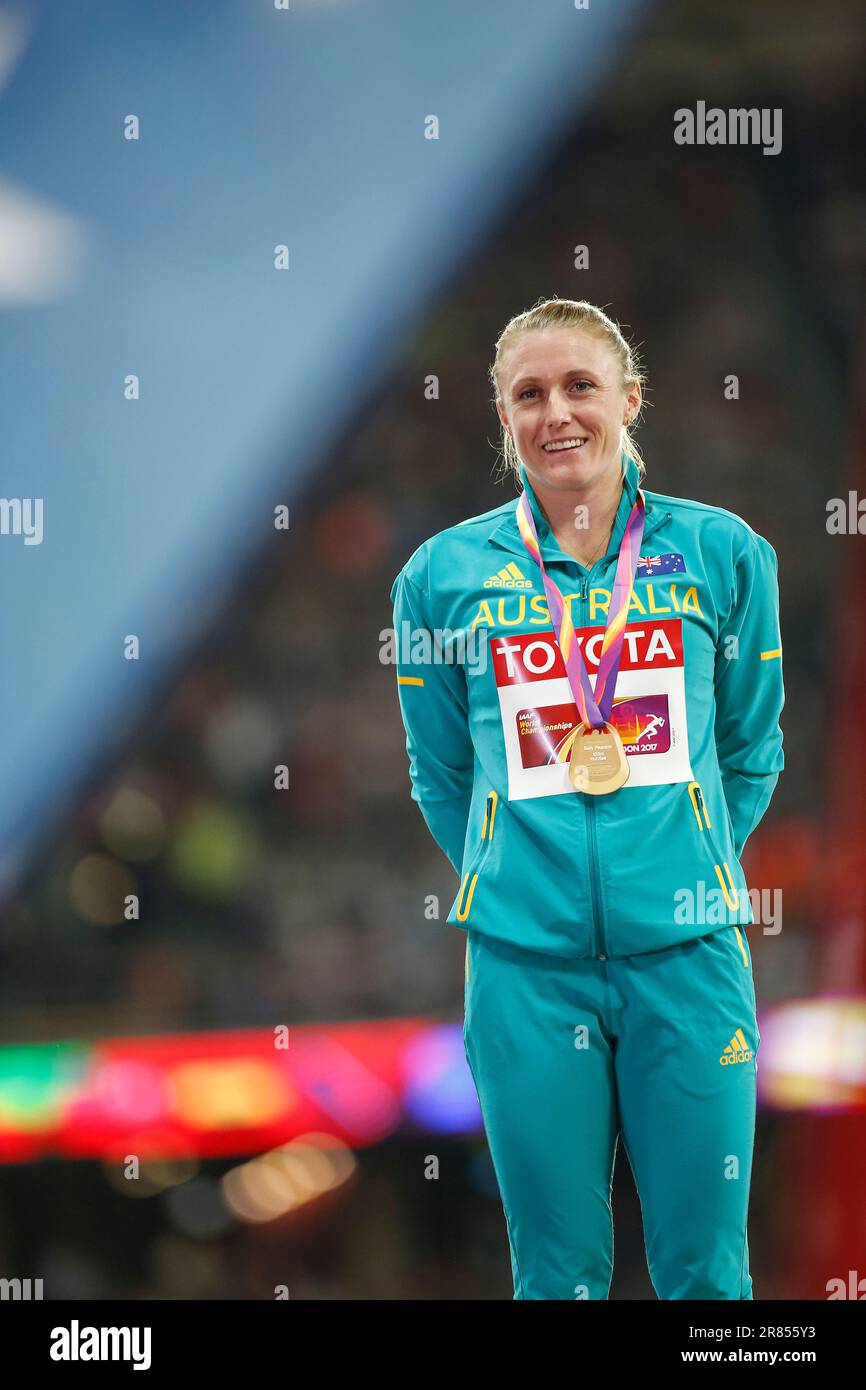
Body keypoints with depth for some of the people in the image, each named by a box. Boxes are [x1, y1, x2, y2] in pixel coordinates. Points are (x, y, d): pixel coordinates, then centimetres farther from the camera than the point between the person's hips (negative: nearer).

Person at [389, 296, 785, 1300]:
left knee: (704, 1269, 4)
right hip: (525, 960, 0)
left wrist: (689, 872, 10)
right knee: (555, 1274, 5)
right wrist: (516, 883, 9)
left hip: (688, 953, 0)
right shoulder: (444, 575, 4)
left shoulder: (721, 554, 4)